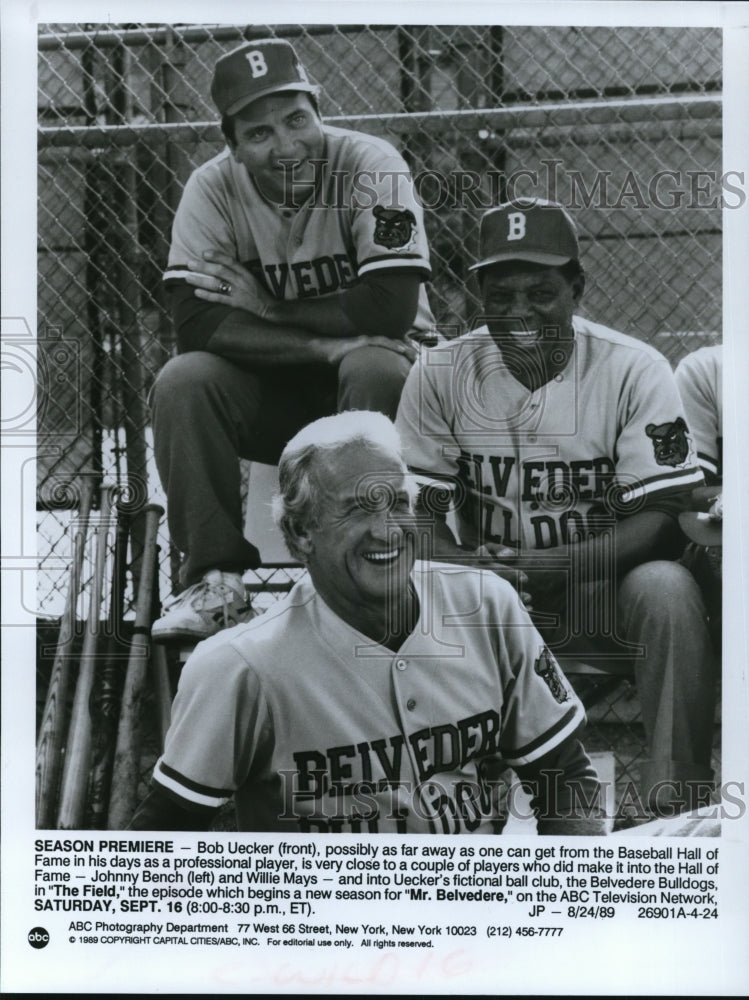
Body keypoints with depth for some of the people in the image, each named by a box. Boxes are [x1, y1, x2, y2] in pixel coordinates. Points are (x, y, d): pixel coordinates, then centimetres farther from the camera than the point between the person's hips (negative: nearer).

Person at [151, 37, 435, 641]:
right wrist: (327, 341, -28)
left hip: (373, 360, -2)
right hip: (272, 389, 3)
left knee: (375, 370, -35)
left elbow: (392, 308, -28)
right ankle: (217, 579, -13)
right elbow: (196, 323, -21)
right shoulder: (213, 188, -11)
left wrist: (262, 305, -20)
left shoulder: (370, 166, -19)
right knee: (182, 383, -23)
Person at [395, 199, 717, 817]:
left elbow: (659, 518, -13)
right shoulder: (442, 372, -3)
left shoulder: (635, 370, -9)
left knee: (667, 588, -34)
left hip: (606, 594, -1)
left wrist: (557, 567, -29)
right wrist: (462, 568, -25)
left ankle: (678, 802, -23)